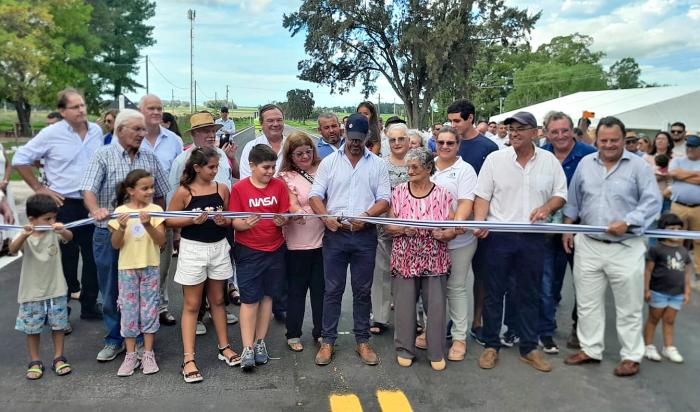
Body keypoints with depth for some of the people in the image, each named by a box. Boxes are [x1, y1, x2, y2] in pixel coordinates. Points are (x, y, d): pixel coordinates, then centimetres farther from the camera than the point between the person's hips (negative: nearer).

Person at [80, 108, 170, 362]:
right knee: (111, 291, 10)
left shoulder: (150, 159, 7)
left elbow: (159, 195, 14)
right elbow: (88, 190, -14)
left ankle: (139, 338, 24)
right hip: (108, 234, -2)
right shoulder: (103, 156, -2)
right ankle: (114, 339, 26)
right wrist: (96, 210, -34)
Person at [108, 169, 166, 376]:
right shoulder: (120, 212, -3)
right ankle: (130, 355, 17)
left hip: (150, 267, 0)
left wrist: (148, 225, -25)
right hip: (127, 268, 0)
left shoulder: (155, 210, -5)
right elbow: (115, 245, -4)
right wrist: (121, 227, -22)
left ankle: (148, 354, 17)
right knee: (128, 310, 7)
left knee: (149, 310, 6)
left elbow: (161, 241, -10)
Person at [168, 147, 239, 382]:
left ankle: (224, 347, 29)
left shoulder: (222, 189, 1)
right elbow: (169, 220, -5)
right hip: (193, 249, -3)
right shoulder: (184, 192, -8)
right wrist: (192, 220, -20)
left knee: (217, 300, 17)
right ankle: (188, 358, 7)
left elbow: (231, 219, 8)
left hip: (219, 248, 3)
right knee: (191, 305, 4)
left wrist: (224, 221, -13)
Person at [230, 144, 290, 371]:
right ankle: (247, 348, 4)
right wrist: (246, 224, -27)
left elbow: (285, 216, 1)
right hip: (248, 252, -3)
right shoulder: (239, 188, -6)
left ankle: (260, 342, 24)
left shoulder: (279, 186, 1)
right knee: (249, 299, -2)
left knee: (267, 296, 11)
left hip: (275, 249, 3)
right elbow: (235, 222, -7)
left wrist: (282, 220, -21)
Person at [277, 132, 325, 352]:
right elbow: (291, 203, -15)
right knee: (296, 290, 8)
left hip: (322, 239, 3)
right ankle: (293, 335, 22)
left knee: (321, 288, 12)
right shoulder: (286, 177, -2)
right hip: (297, 243, -3)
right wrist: (297, 212, -37)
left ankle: (320, 332, 28)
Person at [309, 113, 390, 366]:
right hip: (335, 234, 0)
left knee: (363, 290, 9)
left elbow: (384, 199, 1)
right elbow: (315, 195, 0)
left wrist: (366, 215, -17)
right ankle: (328, 340, 17)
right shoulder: (329, 162, 6)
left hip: (365, 235, 1)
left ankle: (362, 340, 22)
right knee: (333, 290, 6)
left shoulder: (378, 165, 7)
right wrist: (326, 217, -18)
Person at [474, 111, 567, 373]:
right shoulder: (495, 159, 0)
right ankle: (491, 346, 21)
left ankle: (529, 348, 24)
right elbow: (483, 196, -1)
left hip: (533, 237, 1)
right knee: (494, 292, 7)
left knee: (529, 294, 11)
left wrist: (547, 207, -12)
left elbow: (561, 194, 9)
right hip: (499, 236, -1)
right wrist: (479, 223, -16)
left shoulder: (549, 161, 4)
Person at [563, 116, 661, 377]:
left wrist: (627, 222, -21)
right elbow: (573, 200, 13)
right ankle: (590, 349, 26)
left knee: (629, 307, 7)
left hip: (626, 247, -4)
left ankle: (631, 356, 21)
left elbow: (652, 201, -9)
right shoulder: (585, 163, 6)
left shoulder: (638, 166, -6)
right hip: (588, 245, 4)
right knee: (587, 302, 12)